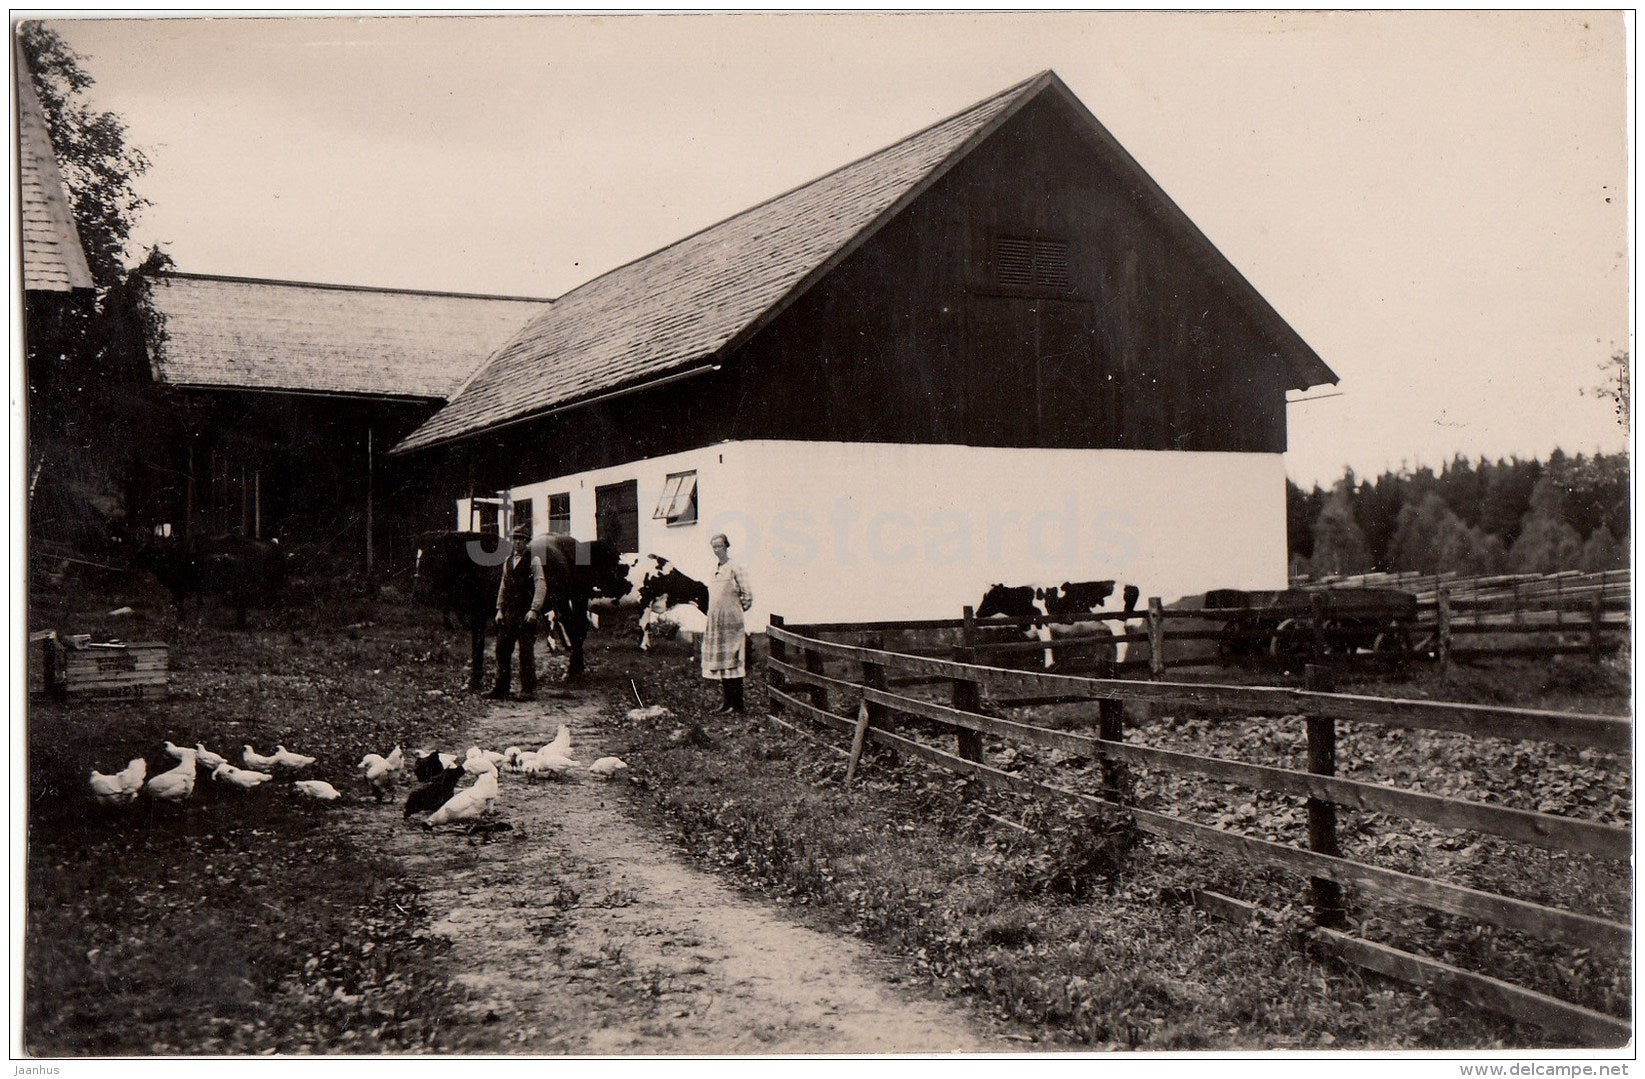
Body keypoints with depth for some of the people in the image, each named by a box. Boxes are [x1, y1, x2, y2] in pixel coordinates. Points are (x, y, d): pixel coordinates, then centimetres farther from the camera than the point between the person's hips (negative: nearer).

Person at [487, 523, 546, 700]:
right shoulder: (508, 561, 16)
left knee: (526, 651, -4)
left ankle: (528, 690, 3)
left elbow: (541, 586, -10)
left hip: (526, 613, -6)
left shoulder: (534, 561, -3)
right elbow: (502, 587, 20)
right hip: (509, 612, 6)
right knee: (502, 649, 4)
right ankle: (500, 689, 10)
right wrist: (499, 609, 12)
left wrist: (534, 610, -17)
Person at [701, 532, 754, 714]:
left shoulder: (735, 569, -8)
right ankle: (728, 701, 12)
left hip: (731, 622, -8)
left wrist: (735, 610, 1)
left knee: (731, 662, -7)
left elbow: (747, 597, -8)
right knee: (719, 663, 7)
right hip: (716, 622, 8)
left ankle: (736, 704, -5)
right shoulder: (715, 571, 15)